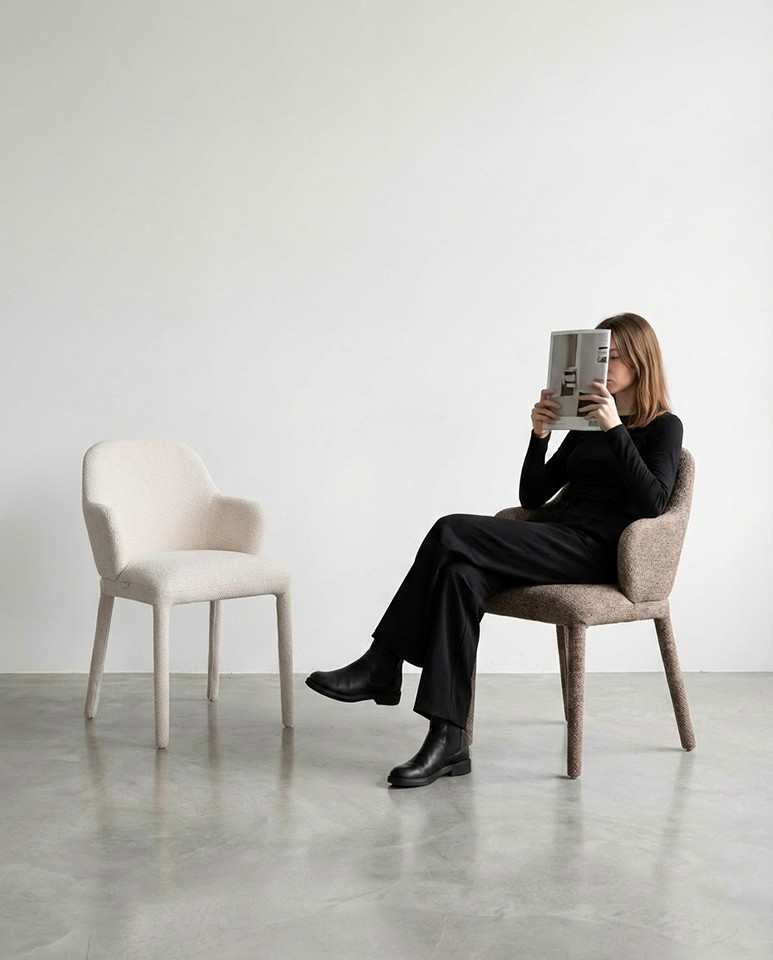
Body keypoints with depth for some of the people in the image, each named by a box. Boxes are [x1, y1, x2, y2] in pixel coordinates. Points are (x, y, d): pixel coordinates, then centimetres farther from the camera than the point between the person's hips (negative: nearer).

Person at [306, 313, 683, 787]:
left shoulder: (664, 428, 5)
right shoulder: (585, 424, 24)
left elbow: (653, 503, -13)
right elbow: (533, 496, 17)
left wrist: (616, 429, -19)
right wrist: (540, 434, 1)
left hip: (597, 551, -6)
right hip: (555, 540, 7)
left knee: (453, 533, -25)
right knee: (462, 575, -27)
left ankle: (382, 667, -18)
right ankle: (449, 741, -32)